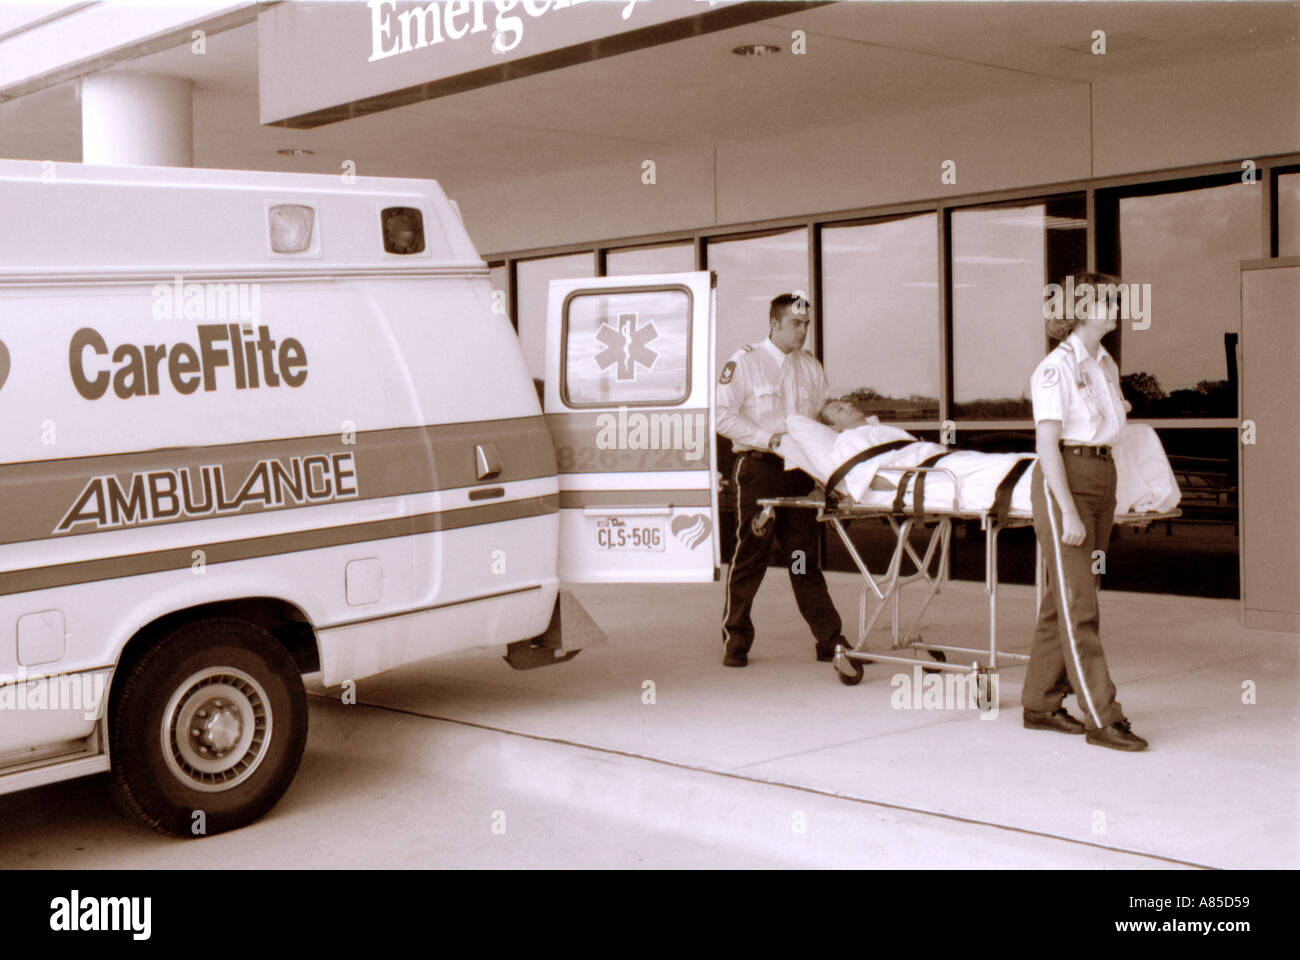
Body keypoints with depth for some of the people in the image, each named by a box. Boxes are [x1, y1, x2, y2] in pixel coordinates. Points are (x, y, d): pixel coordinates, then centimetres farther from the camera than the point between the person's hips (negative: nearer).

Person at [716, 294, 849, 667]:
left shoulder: (811, 367, 15)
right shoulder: (745, 362, -1)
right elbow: (723, 416, -7)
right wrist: (767, 439, -15)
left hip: (799, 470, 4)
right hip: (759, 469, -4)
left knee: (805, 558, 6)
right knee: (751, 555, 0)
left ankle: (830, 640, 7)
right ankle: (735, 642, 10)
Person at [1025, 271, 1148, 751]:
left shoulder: (1106, 365, 13)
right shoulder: (1055, 369, -12)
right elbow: (1047, 445, -16)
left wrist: (1106, 501, 15)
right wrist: (1068, 511, -21)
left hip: (1101, 480, 8)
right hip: (1063, 482, -8)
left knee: (1062, 600, 11)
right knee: (1079, 605, -6)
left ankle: (1039, 704, 19)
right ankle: (1101, 718, -5)